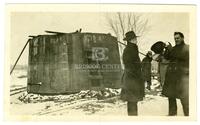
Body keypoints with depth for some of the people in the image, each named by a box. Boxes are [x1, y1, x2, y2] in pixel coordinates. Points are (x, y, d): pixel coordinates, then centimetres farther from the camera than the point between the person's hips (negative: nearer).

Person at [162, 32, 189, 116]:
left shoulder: (187, 48, 1)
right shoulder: (173, 48, 16)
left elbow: (184, 56, -16)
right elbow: (166, 57, 8)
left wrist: (171, 50, -15)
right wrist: (167, 49, -10)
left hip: (182, 74, -6)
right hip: (171, 74, 6)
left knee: (184, 96, -13)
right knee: (170, 95, 9)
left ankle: (187, 114, -6)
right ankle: (172, 113, 20)